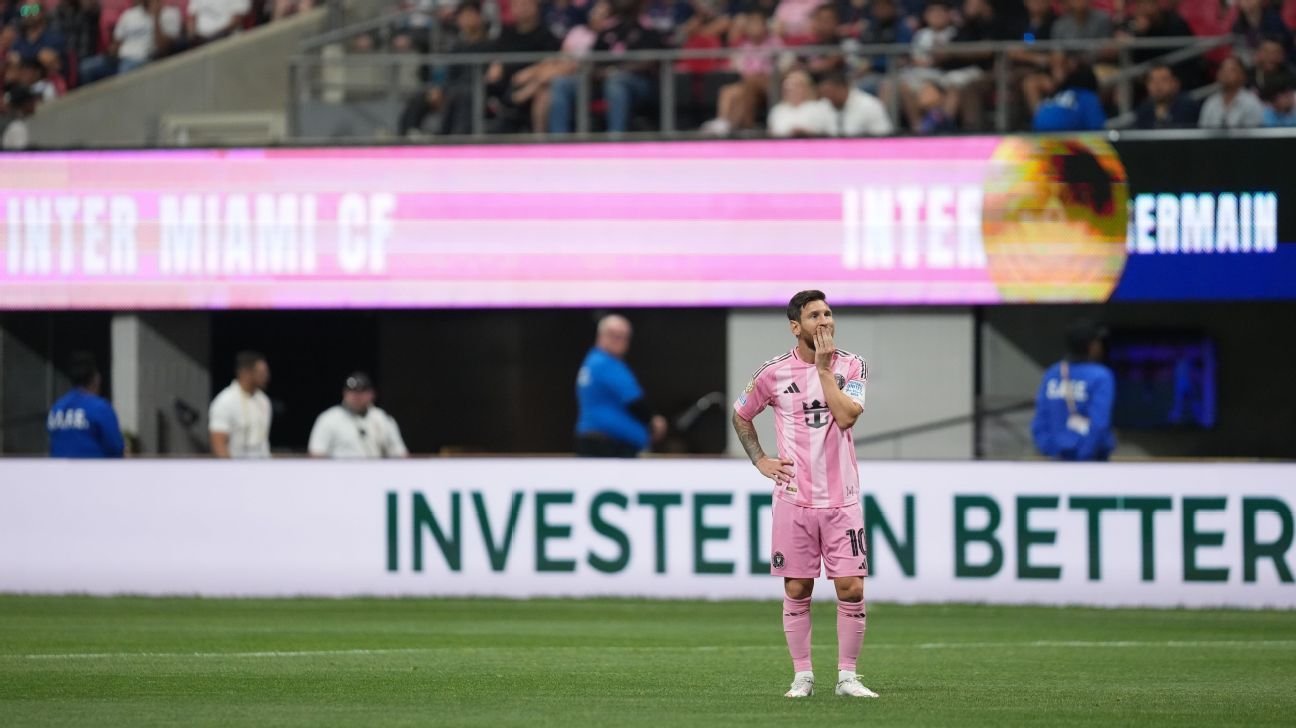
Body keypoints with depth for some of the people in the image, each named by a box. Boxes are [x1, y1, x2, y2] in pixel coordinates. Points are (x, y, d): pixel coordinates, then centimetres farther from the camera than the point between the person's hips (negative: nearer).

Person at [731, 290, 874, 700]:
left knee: (851, 588, -5)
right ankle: (802, 677, 11)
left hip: (841, 499, 0)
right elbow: (741, 415, 17)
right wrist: (760, 461, 7)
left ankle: (847, 676, 5)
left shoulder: (851, 366, 1)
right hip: (794, 497, 0)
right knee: (797, 591, 2)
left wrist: (824, 368, -15)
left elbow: (845, 416, -16)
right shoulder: (774, 373, 1)